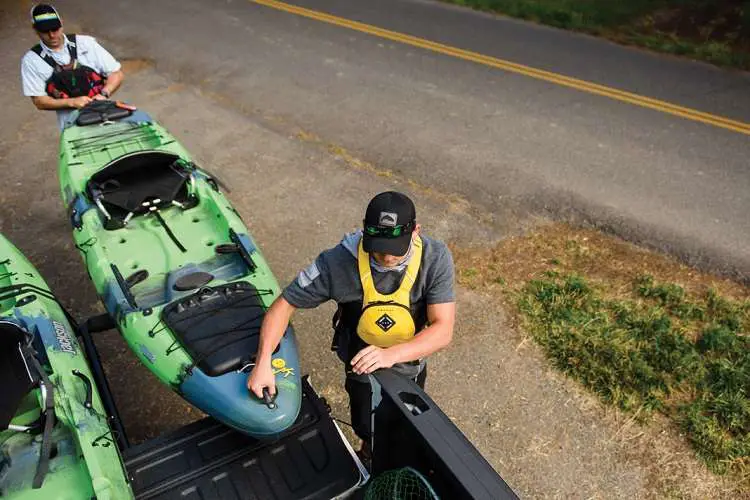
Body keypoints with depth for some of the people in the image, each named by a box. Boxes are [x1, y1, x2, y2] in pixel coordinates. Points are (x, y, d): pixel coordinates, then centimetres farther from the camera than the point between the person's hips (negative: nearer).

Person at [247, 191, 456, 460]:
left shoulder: (435, 258, -30)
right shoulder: (339, 262, -32)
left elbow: (443, 329, -32)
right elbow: (284, 304, -21)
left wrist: (391, 354, -47)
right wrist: (263, 362, -29)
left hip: (410, 365, 2)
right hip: (363, 367, -2)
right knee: (371, 437, 22)